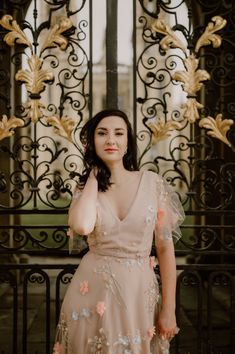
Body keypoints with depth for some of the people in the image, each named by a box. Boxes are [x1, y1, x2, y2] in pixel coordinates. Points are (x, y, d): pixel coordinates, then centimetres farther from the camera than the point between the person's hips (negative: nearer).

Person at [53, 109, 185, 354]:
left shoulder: (151, 182, -3)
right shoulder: (86, 189, 0)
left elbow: (165, 247, -1)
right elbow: (82, 226, -24)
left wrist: (169, 309, -3)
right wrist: (94, 177, -10)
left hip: (140, 292, 0)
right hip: (94, 291, 1)